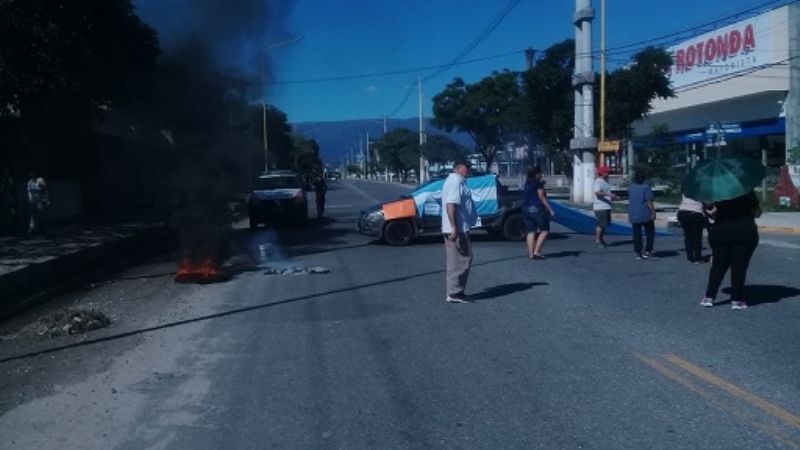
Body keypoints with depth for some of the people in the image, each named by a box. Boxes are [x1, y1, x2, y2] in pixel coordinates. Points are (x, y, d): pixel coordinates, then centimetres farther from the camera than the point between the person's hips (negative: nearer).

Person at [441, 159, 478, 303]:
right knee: (461, 260, -7)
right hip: (458, 230, -11)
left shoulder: (453, 180, 20)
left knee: (456, 260, 14)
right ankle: (455, 293, -4)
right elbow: (451, 205, -24)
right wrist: (454, 228, -28)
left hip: (456, 229, 11)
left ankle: (454, 291, 20)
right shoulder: (456, 181, -14)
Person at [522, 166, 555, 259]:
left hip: (526, 210, 7)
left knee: (530, 231, 5)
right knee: (544, 230, 1)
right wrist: (550, 210, -11)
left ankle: (531, 253, -1)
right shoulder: (538, 183, -7)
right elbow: (542, 197, -11)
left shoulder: (527, 184, 15)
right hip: (537, 209, -7)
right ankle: (536, 251, -8)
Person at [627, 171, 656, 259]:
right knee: (650, 233, 10)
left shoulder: (630, 188, 5)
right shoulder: (646, 187, -11)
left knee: (637, 234, 6)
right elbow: (649, 201, -16)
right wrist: (653, 212, -13)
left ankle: (638, 253, 5)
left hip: (634, 215, 4)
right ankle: (648, 251, 3)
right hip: (646, 215, -4)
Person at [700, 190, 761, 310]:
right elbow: (757, 213, 2)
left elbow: (713, 213, 8)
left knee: (718, 265, 9)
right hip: (745, 231, -3)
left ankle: (709, 297, 7)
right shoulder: (748, 191, -2)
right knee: (739, 266, 1)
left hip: (721, 231, 3)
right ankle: (736, 300, 2)